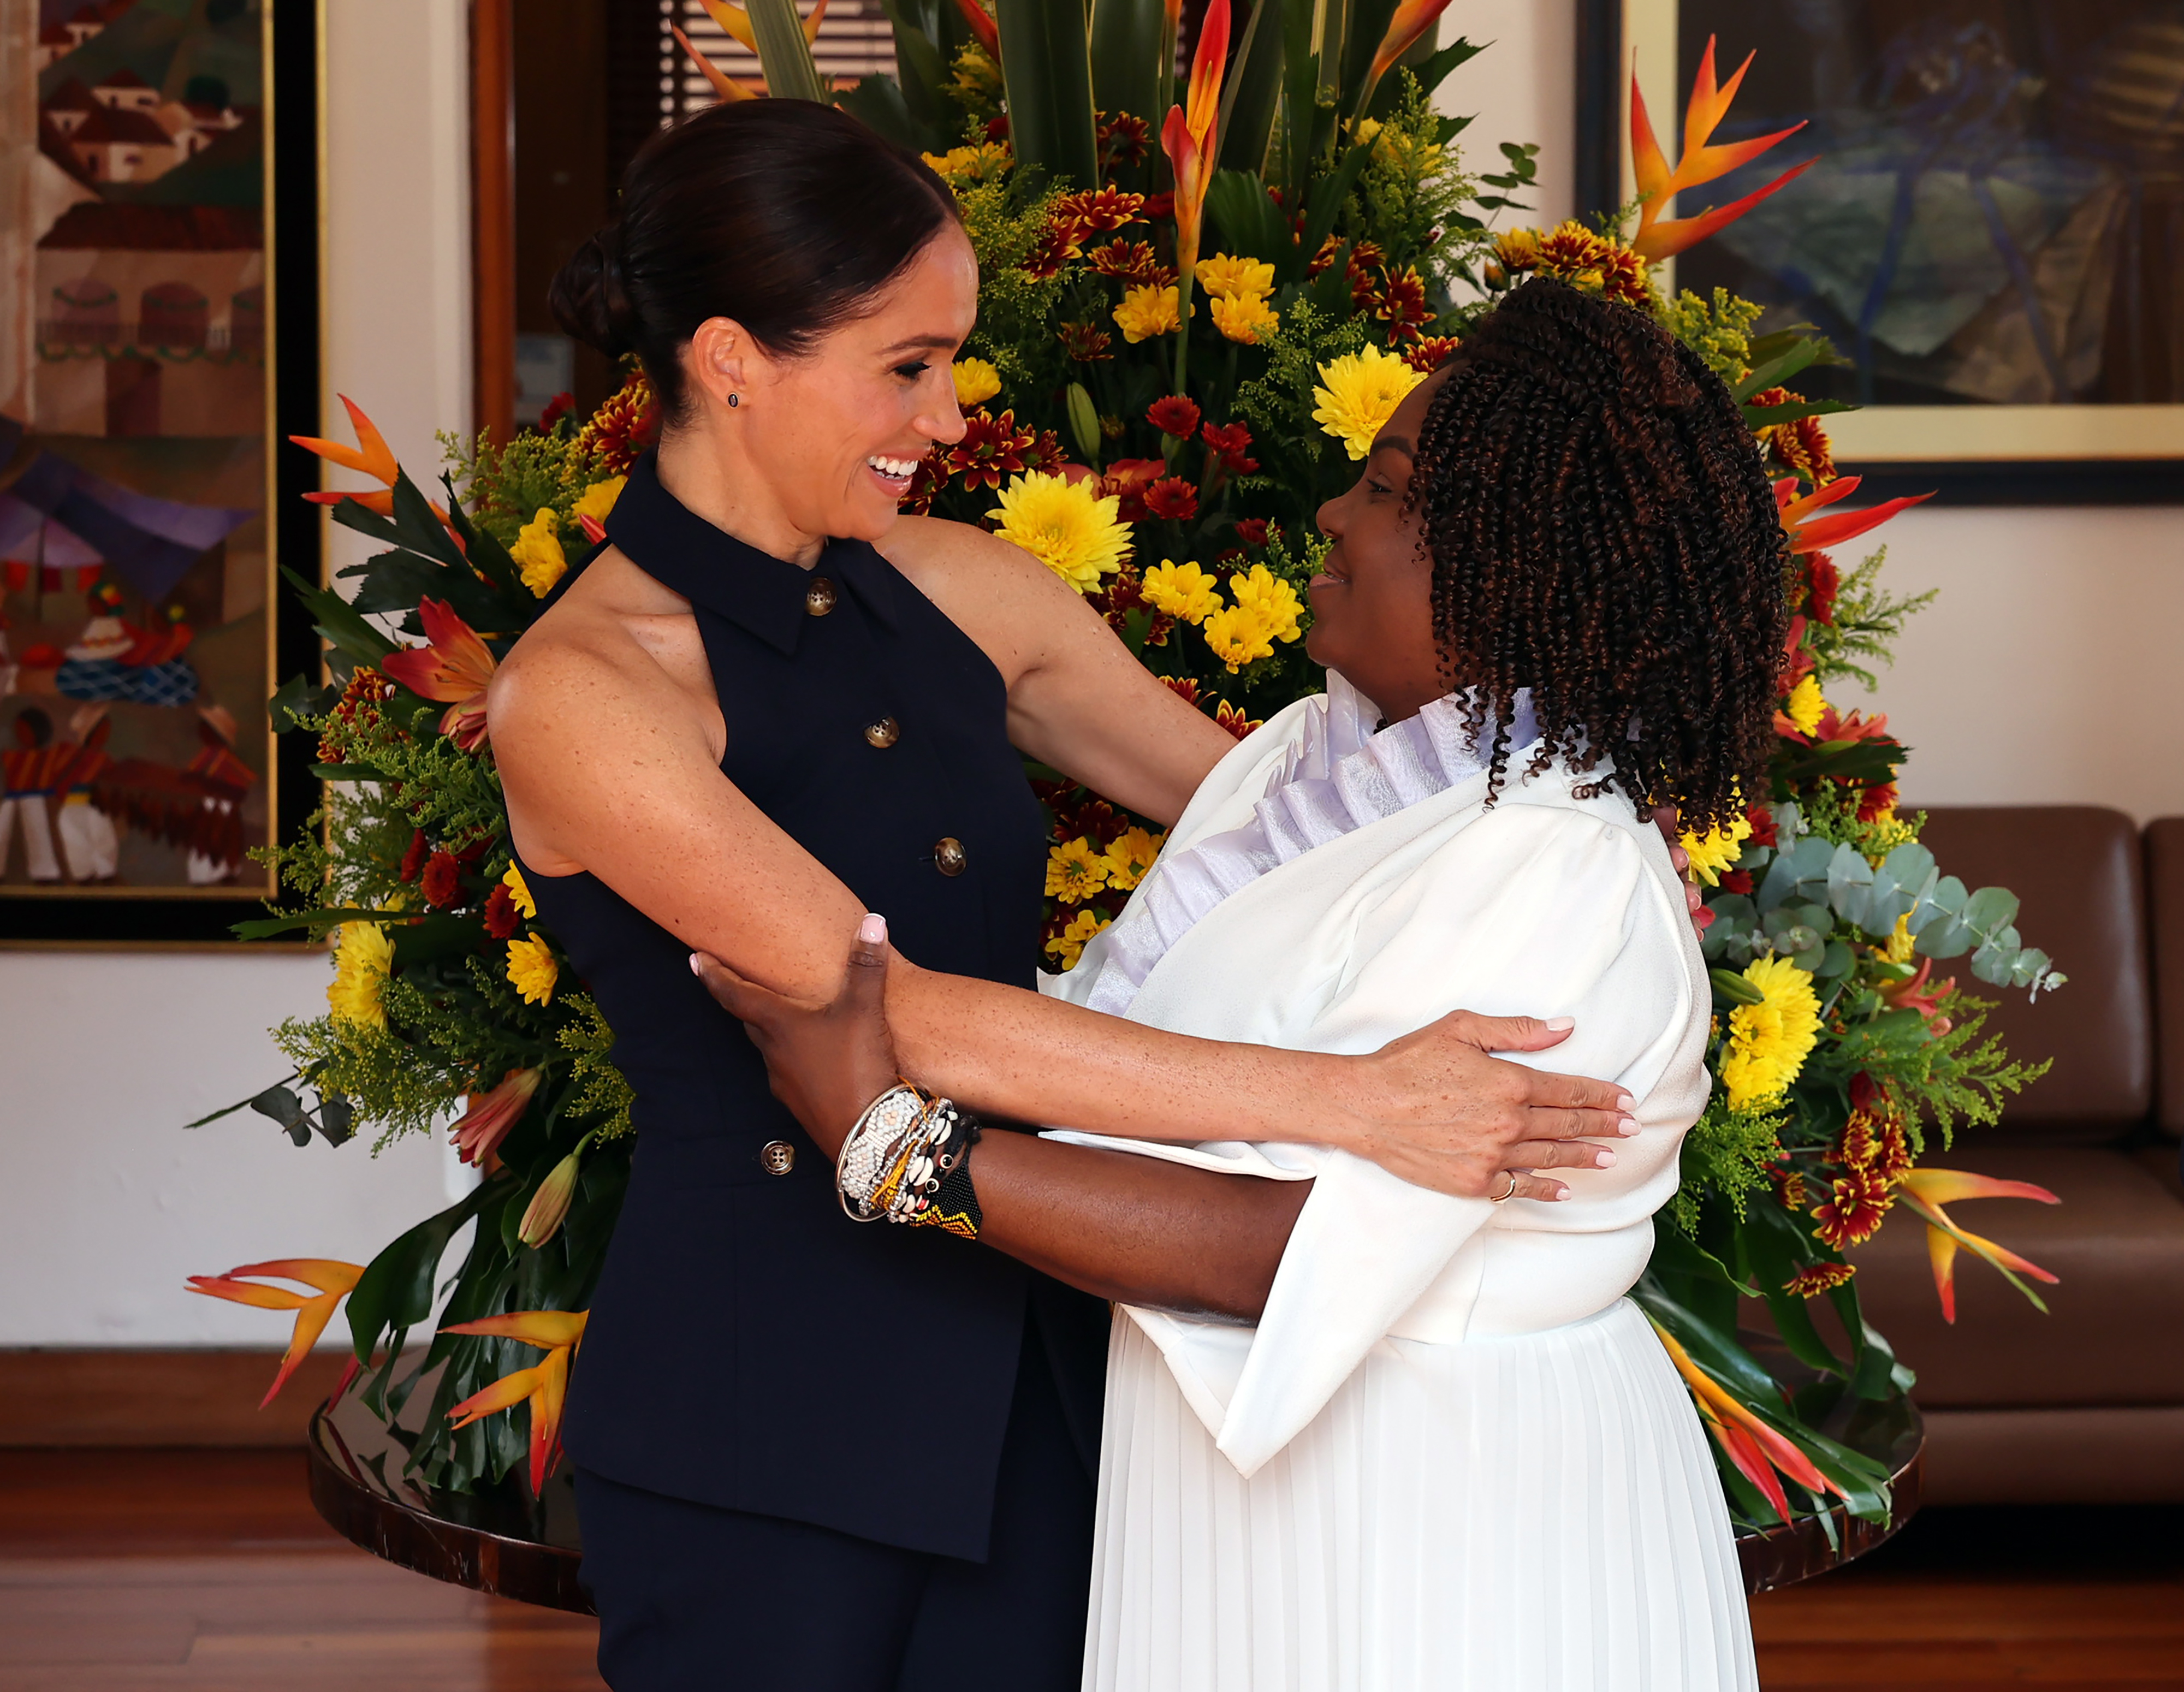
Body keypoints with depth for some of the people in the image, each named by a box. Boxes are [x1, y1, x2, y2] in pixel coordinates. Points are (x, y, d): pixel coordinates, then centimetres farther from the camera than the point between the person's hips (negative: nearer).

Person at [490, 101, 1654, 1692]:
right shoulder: (581, 693, -15)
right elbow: (893, 1013, -25)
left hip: (1029, 1368, 6)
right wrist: (1349, 1101, -28)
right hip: (764, 1412, -5)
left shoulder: (959, 591, 4)